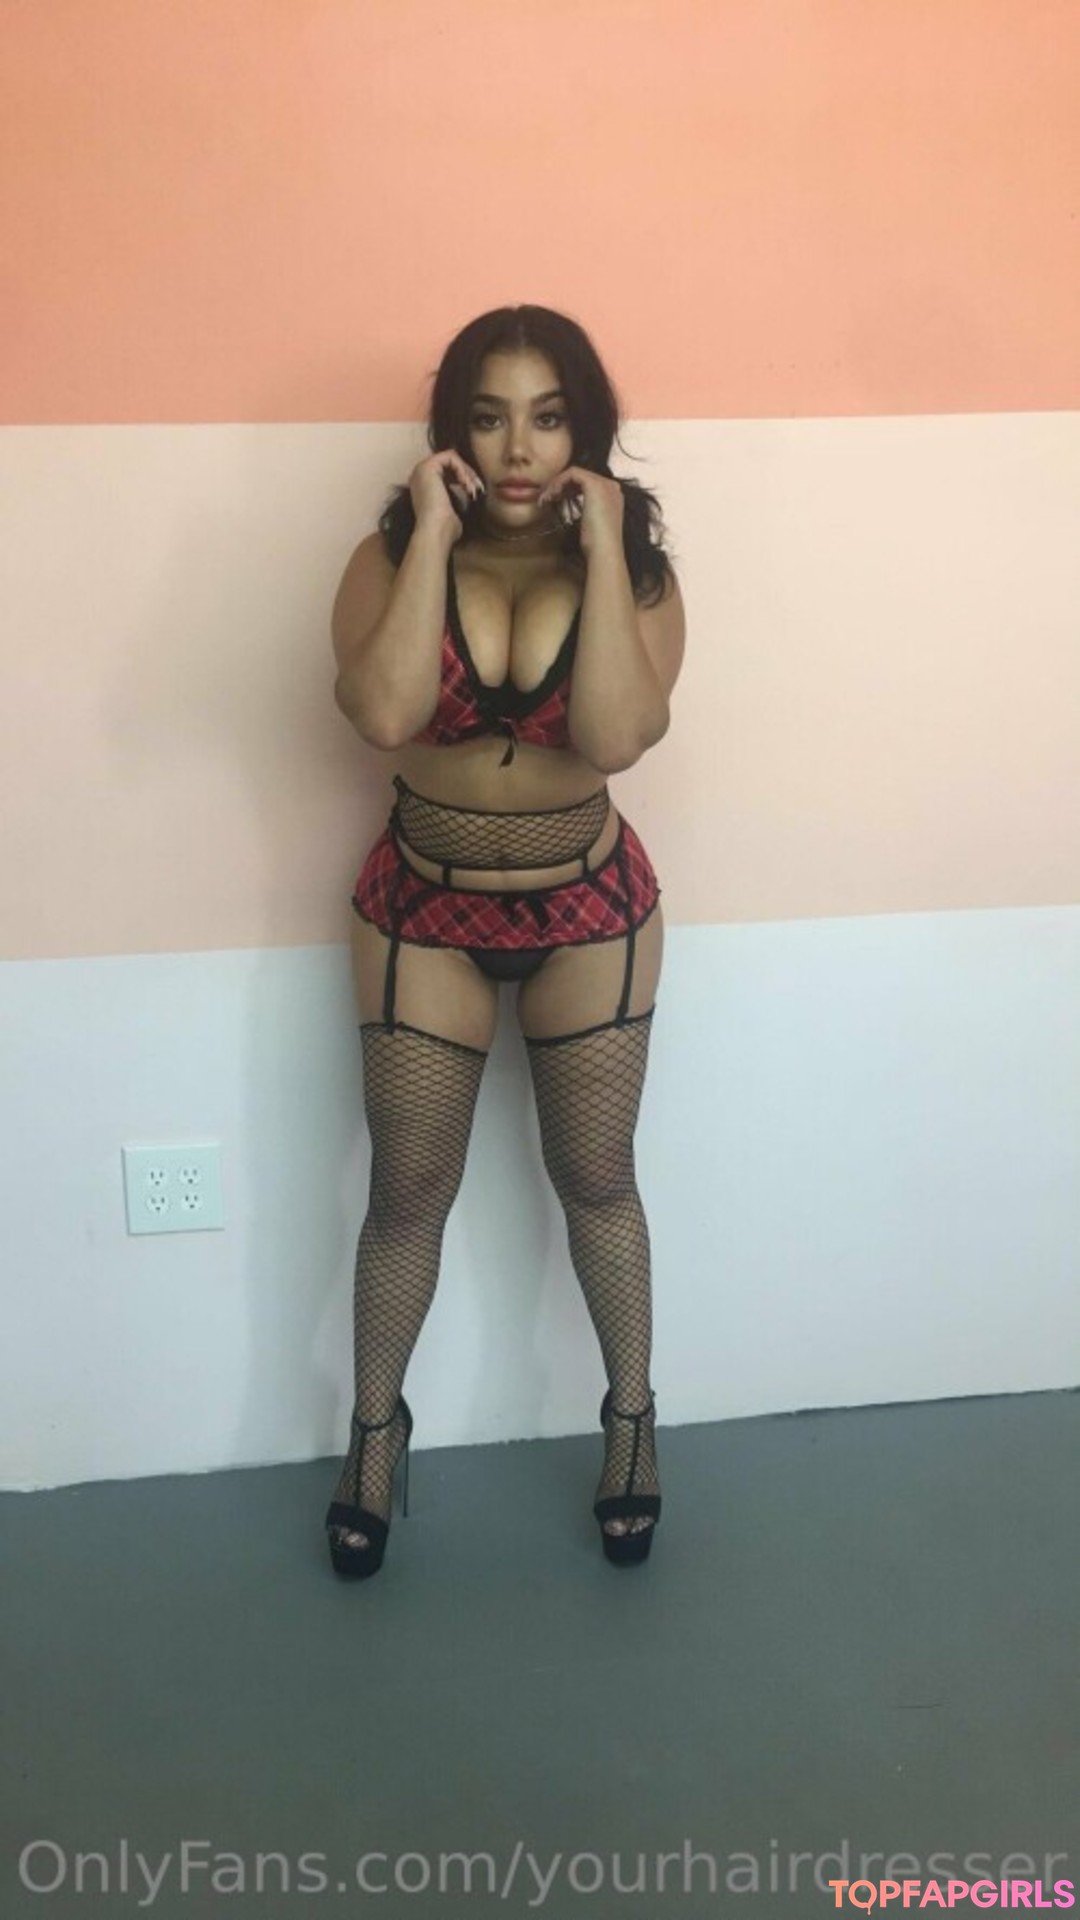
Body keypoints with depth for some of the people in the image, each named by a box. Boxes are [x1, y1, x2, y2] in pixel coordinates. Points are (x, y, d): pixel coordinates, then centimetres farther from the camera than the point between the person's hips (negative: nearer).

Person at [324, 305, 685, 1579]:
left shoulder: (639, 572, -11)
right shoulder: (392, 557, -11)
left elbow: (615, 736, -29)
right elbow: (384, 714, -30)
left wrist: (600, 551, -25)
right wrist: (433, 537, -25)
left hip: (591, 912, 0)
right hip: (423, 912, 0)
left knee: (595, 1182, 14)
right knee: (409, 1191, 11)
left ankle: (632, 1415, 37)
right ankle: (377, 1426, 35)